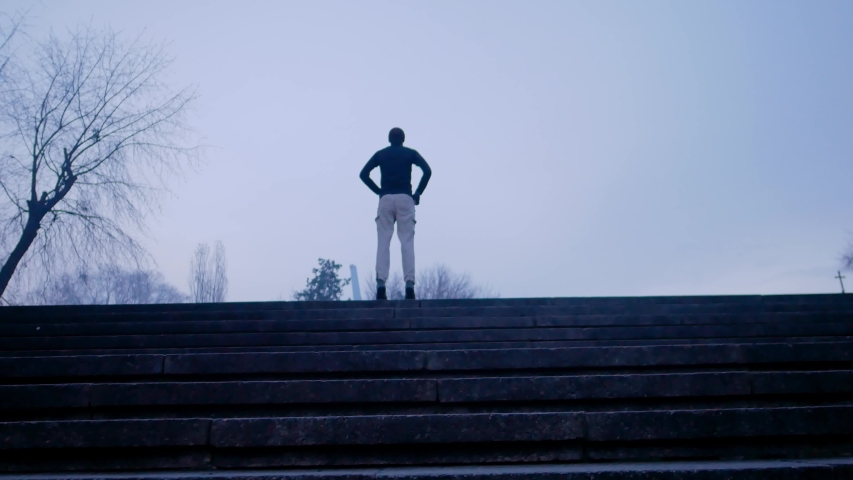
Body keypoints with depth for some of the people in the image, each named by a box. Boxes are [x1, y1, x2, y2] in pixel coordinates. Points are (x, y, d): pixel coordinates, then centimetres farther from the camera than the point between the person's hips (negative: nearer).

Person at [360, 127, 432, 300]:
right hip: (405, 199, -1)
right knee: (407, 242, -3)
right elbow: (427, 171, -5)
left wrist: (378, 191, 6)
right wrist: (418, 193, 1)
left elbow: (363, 174, 3)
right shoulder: (411, 153, 11)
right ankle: (409, 284, -12)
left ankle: (381, 284, -12)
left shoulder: (380, 154, 14)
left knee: (383, 242, -1)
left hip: (386, 199, 1)